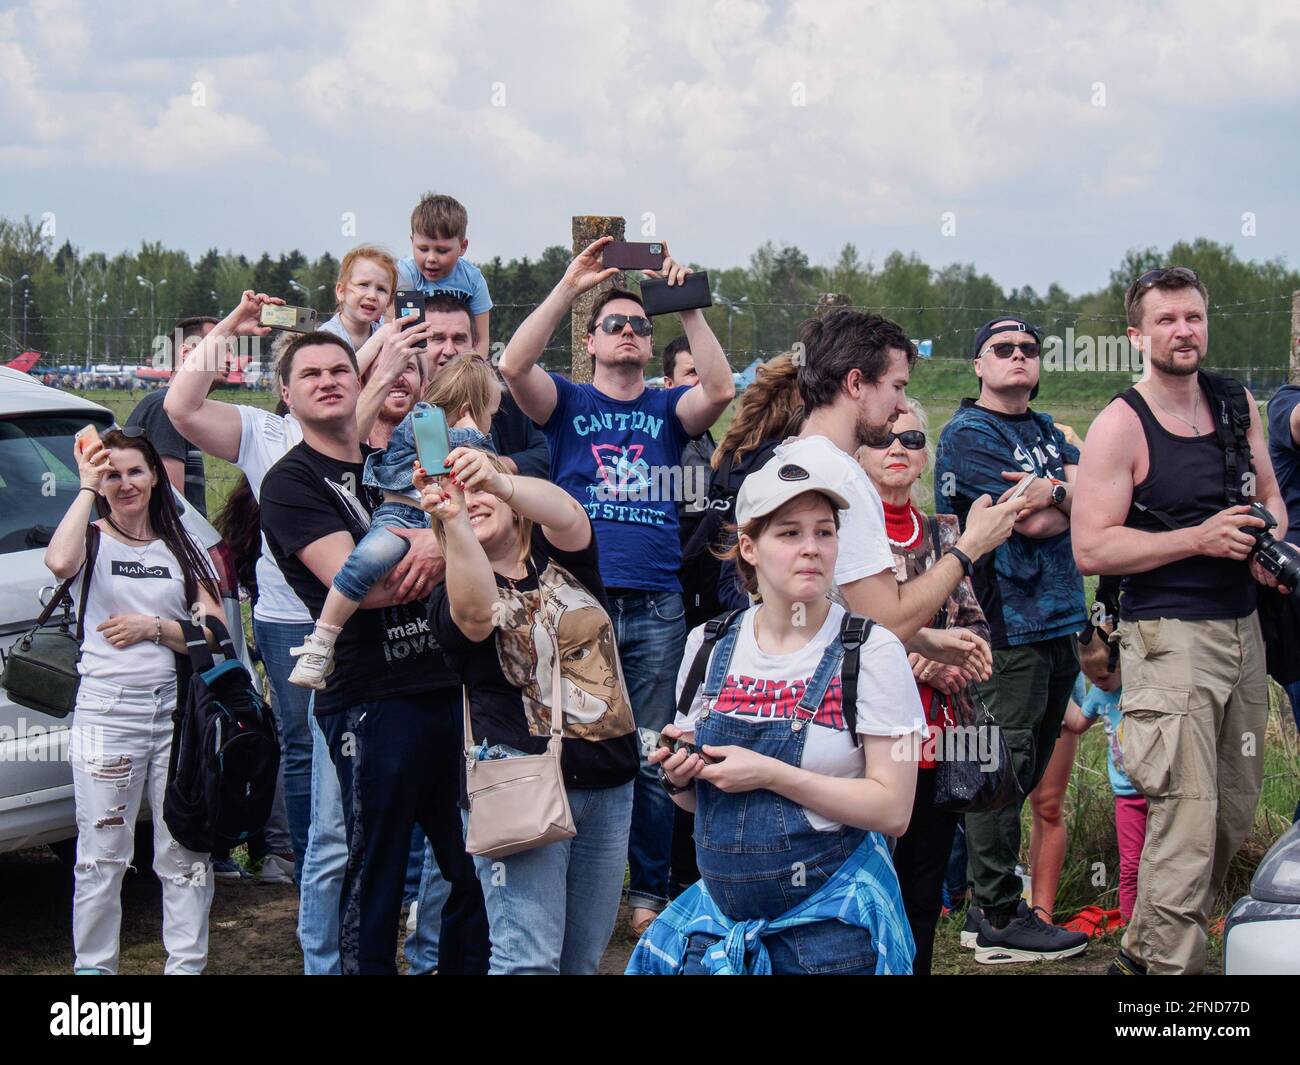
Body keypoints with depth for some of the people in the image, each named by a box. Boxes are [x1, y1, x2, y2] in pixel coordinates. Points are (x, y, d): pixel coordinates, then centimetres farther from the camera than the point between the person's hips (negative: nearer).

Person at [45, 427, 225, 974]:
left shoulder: (182, 549, 12)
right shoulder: (94, 540, 2)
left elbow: (215, 633, 6)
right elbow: (60, 562, -24)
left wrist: (152, 628, -8)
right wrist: (88, 487, -14)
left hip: (176, 710, 3)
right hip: (107, 713, -3)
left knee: (185, 853, 5)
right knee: (102, 858, 0)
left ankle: (187, 965, 13)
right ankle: (94, 966, 10)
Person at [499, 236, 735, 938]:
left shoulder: (668, 409, 12)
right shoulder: (568, 404, 8)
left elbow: (720, 388, -8)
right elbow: (513, 366, -11)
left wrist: (688, 304, -13)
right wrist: (568, 288, -14)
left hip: (657, 610, 1)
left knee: (652, 755, 6)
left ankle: (649, 892, 15)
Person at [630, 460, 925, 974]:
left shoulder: (871, 652, -9)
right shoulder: (709, 646, 3)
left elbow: (892, 810, -14)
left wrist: (770, 775, -20)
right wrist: (679, 774, -8)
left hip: (832, 916, -4)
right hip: (721, 914, 4)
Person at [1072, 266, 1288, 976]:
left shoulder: (1238, 404, 10)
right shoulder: (1121, 425, -9)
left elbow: (1269, 494, 23)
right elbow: (1091, 548, -14)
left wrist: (1270, 543, 0)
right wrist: (1200, 538, -20)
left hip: (1242, 626, 7)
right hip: (1169, 636, -7)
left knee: (1235, 808, 11)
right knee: (1188, 817, -11)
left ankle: (1143, 951, 26)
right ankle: (1168, 965, 1)